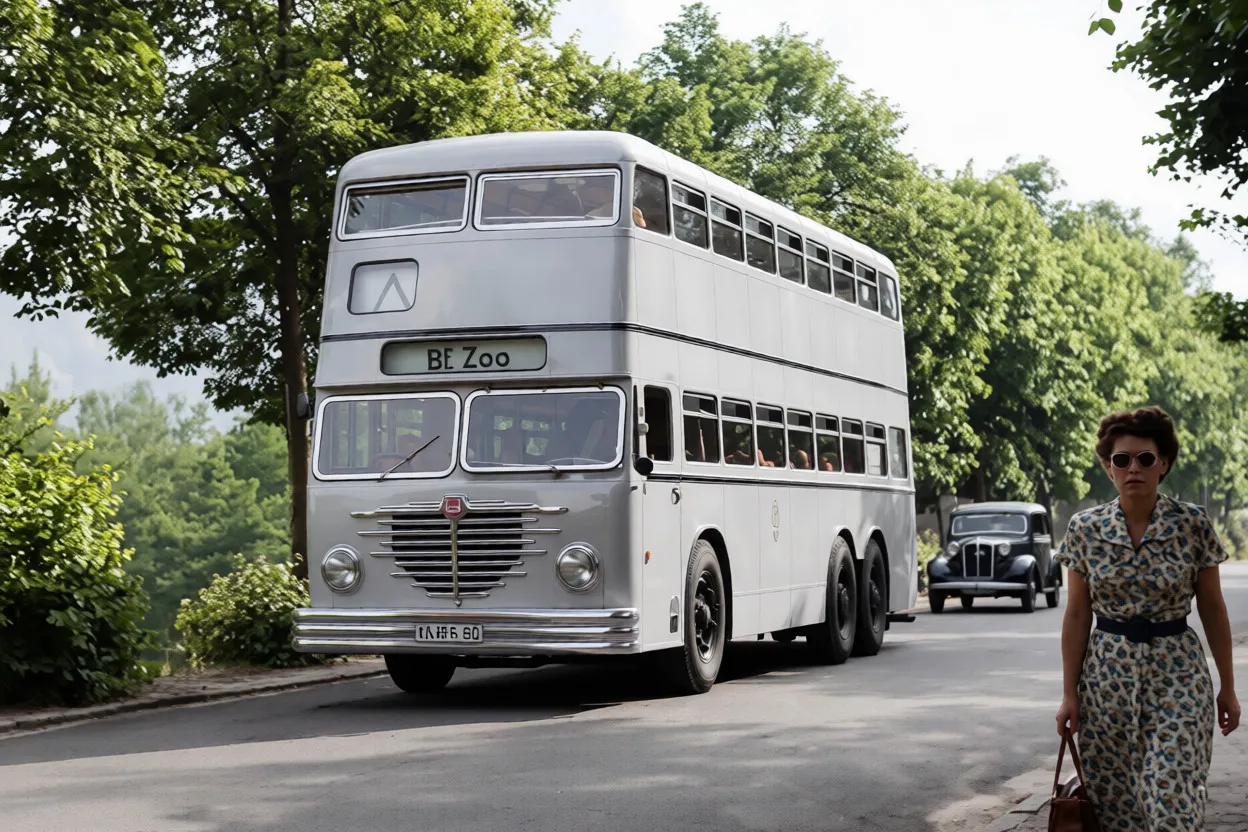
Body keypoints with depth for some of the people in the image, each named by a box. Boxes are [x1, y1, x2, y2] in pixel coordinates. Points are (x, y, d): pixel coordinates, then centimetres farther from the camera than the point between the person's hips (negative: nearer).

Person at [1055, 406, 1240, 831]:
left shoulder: (1193, 524, -4)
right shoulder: (1085, 529, -1)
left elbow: (1213, 609, 3)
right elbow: (1077, 615, 3)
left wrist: (1227, 686, 5)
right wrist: (1069, 693, 1)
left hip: (1177, 672, -2)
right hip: (1107, 675, 2)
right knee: (1113, 798, 6)